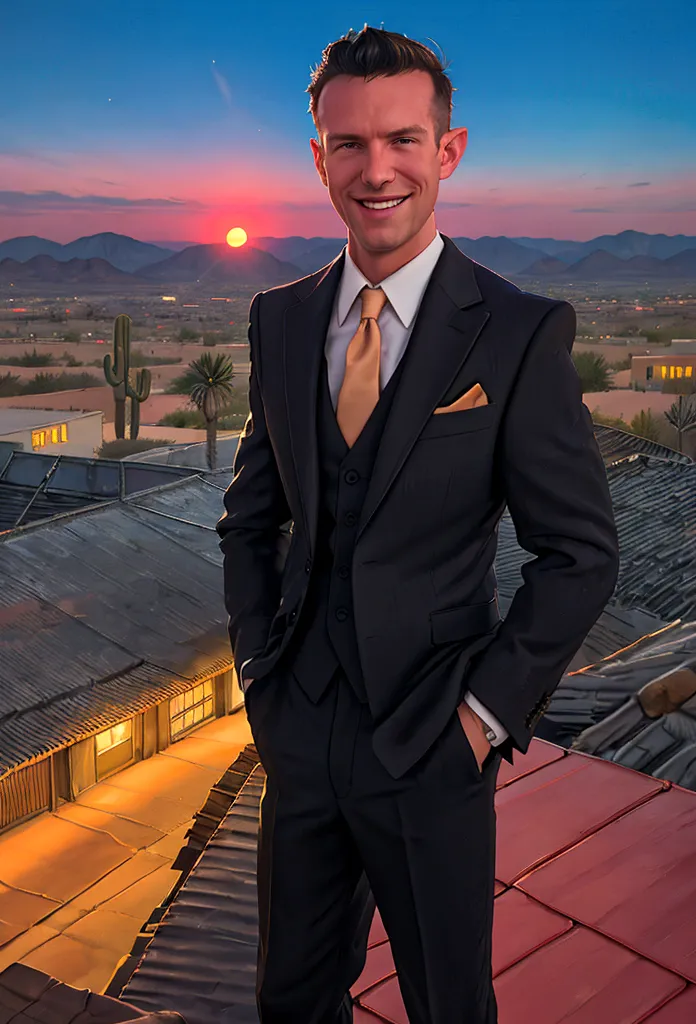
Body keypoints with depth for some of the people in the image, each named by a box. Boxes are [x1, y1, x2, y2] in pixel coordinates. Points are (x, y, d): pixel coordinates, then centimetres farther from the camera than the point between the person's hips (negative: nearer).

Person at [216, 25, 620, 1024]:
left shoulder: (520, 332, -12)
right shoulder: (280, 319, 2)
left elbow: (581, 551, -9)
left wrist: (489, 708, -11)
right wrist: (260, 664, 3)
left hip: (432, 749, -4)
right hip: (298, 730, 4)